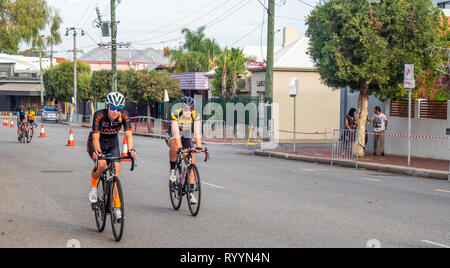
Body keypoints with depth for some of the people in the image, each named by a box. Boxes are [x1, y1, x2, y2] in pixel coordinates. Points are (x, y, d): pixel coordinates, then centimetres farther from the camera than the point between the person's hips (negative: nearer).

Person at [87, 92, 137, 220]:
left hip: (112, 142, 2)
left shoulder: (124, 115, -25)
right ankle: (93, 186, 2)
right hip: (97, 142, -2)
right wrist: (98, 151, -56)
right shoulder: (99, 115, -31)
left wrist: (130, 149, -51)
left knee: (116, 170, -13)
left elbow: (128, 134, -32)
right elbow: (95, 137, -38)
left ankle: (117, 207, -8)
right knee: (101, 164, -30)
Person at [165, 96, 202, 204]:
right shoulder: (176, 115, -29)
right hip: (173, 136, -3)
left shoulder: (195, 116, -21)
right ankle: (172, 171, -15)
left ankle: (190, 192, -3)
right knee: (174, 148, -39)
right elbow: (176, 132, -37)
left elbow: (197, 132, -28)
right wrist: (179, 147, -47)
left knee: (191, 162, -9)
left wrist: (198, 146, -41)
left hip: (186, 137, 3)